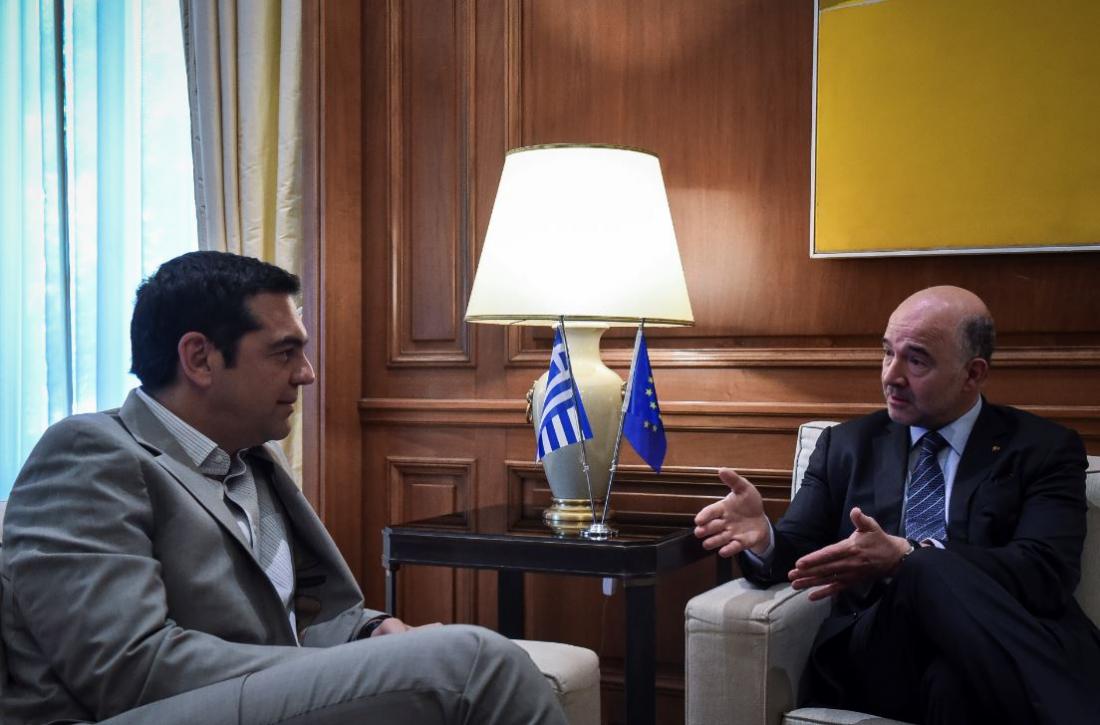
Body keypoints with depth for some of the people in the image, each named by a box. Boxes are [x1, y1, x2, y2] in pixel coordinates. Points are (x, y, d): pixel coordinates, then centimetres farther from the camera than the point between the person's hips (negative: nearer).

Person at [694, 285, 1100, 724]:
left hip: (1000, 657, -2)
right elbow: (796, 552, 12)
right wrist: (762, 538, -15)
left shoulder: (1044, 450, 10)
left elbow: (1048, 572, -7)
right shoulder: (846, 445, 20)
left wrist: (905, 557, -22)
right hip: (874, 653, 3)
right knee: (928, 575, -34)